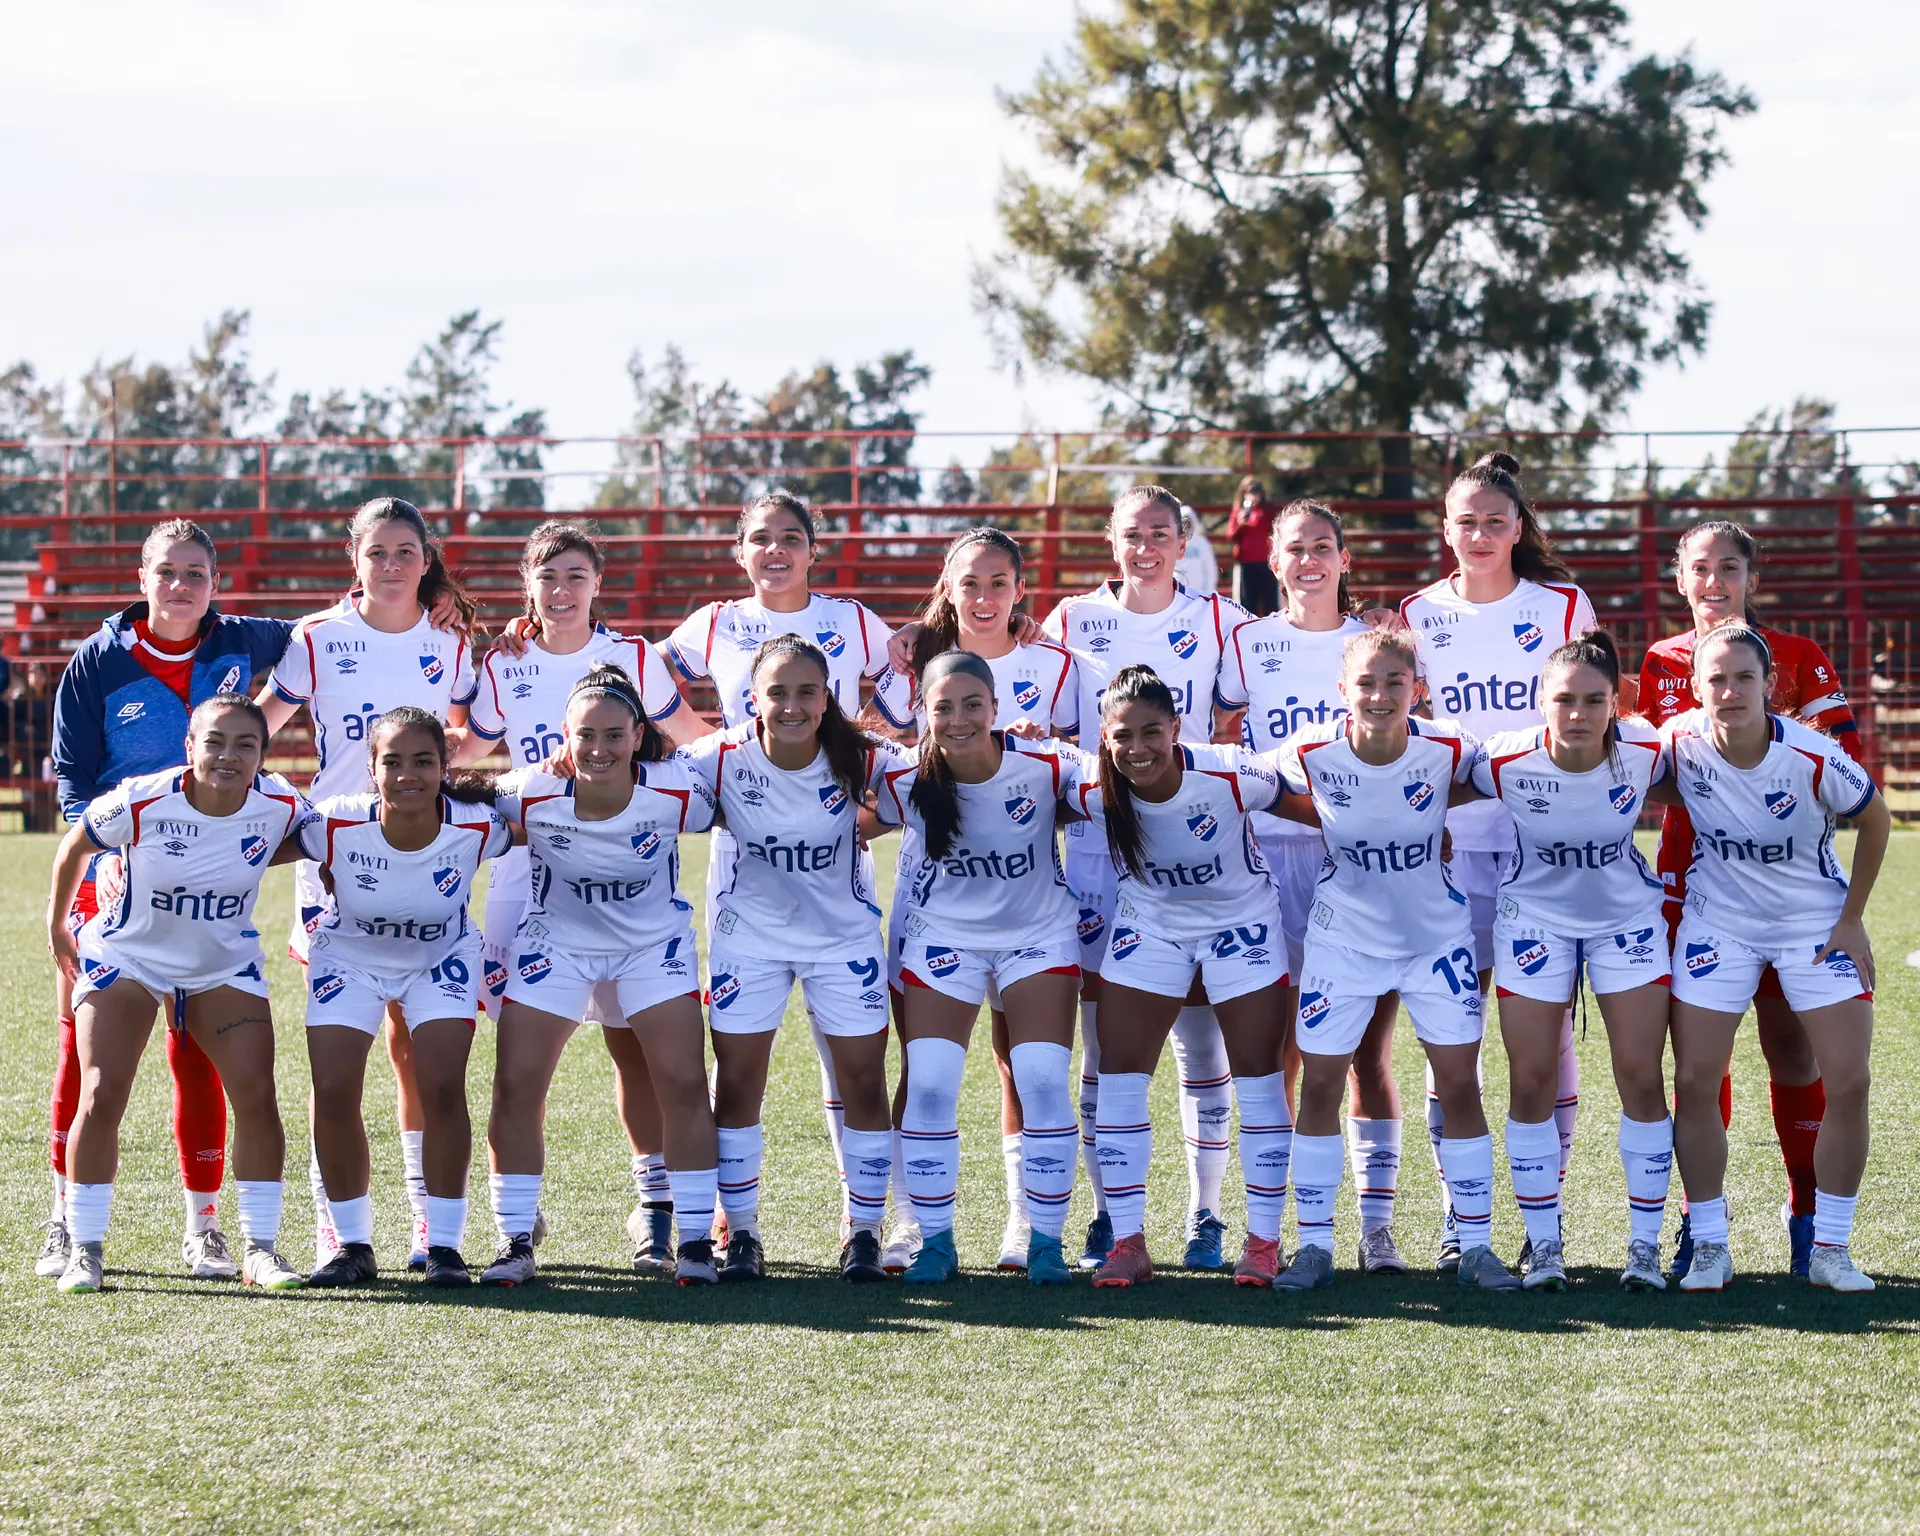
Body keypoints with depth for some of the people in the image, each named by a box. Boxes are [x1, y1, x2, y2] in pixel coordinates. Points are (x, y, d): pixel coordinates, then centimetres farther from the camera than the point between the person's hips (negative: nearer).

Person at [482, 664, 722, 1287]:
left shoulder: (676, 792, -26)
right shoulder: (531, 792, -26)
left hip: (654, 943, 0)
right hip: (554, 942, 0)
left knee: (684, 1084, -7)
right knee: (516, 1087, -5)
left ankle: (696, 1242, 7)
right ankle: (515, 1244, 8)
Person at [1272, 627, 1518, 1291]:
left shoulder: (1447, 750, -20)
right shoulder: (1312, 754, -19)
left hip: (1438, 936, 0)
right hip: (1343, 937, 0)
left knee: (1459, 1084, -1)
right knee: (1319, 1084, 1)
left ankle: (1475, 1246, 10)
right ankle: (1314, 1246, 12)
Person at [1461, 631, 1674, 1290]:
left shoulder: (1645, 752, -22)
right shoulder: (1506, 761, -26)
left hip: (1628, 918, 1)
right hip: (1534, 920, -1)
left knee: (1642, 1079, -1)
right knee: (1532, 1083, 0)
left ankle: (1646, 1246, 10)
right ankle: (1544, 1247, 13)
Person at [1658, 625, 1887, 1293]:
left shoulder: (1814, 757, -24)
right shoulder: (1678, 743, -19)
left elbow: (1875, 819, -6)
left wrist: (1852, 919, -4)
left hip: (1817, 923, -1)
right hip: (1718, 922, 1)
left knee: (1848, 1083, -6)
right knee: (1694, 1082, -4)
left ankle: (1831, 1249, 8)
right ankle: (1709, 1246, 10)